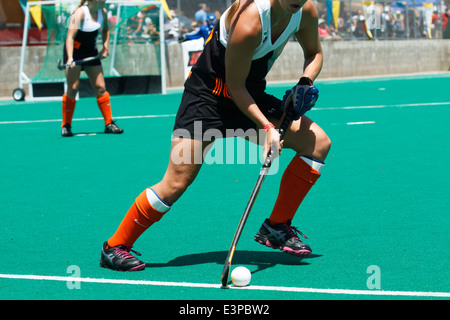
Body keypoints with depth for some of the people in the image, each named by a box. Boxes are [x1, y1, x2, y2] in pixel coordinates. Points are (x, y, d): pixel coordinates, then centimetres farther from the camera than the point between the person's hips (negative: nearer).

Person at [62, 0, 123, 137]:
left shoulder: (103, 12, -2)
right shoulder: (80, 13, -20)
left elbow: (105, 30, 18)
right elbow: (70, 36, -27)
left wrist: (105, 48, 5)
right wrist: (70, 58, -38)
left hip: (91, 52, 5)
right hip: (74, 52, -5)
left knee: (100, 88, 1)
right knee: (73, 89, -8)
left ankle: (109, 124, 6)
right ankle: (66, 126, 1)